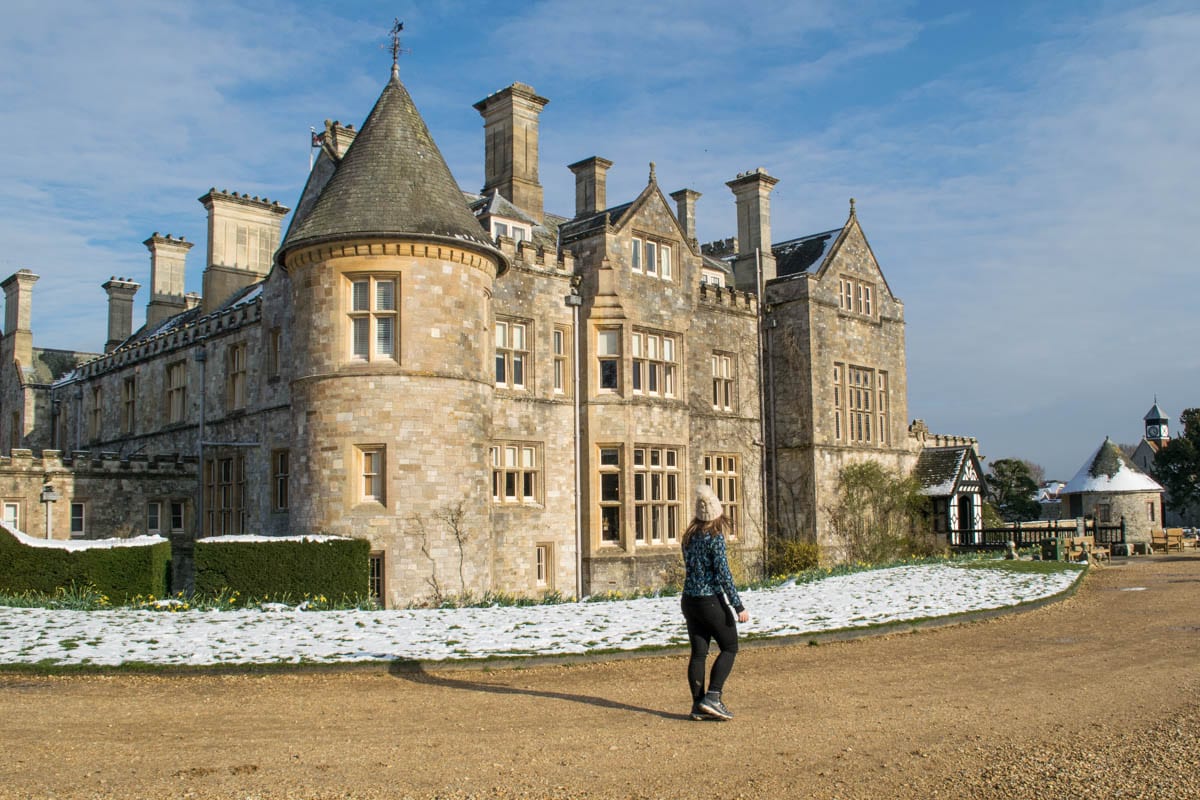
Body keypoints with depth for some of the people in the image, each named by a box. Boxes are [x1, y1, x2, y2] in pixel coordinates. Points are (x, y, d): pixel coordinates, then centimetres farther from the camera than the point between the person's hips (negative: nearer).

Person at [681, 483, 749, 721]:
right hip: (711, 601, -7)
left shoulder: (689, 536, 7)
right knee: (729, 647, 6)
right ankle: (712, 697, -4)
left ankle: (698, 705, 10)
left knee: (698, 652, 9)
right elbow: (723, 574, -17)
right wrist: (739, 606, -14)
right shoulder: (715, 538, -14)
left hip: (689, 600, 7)